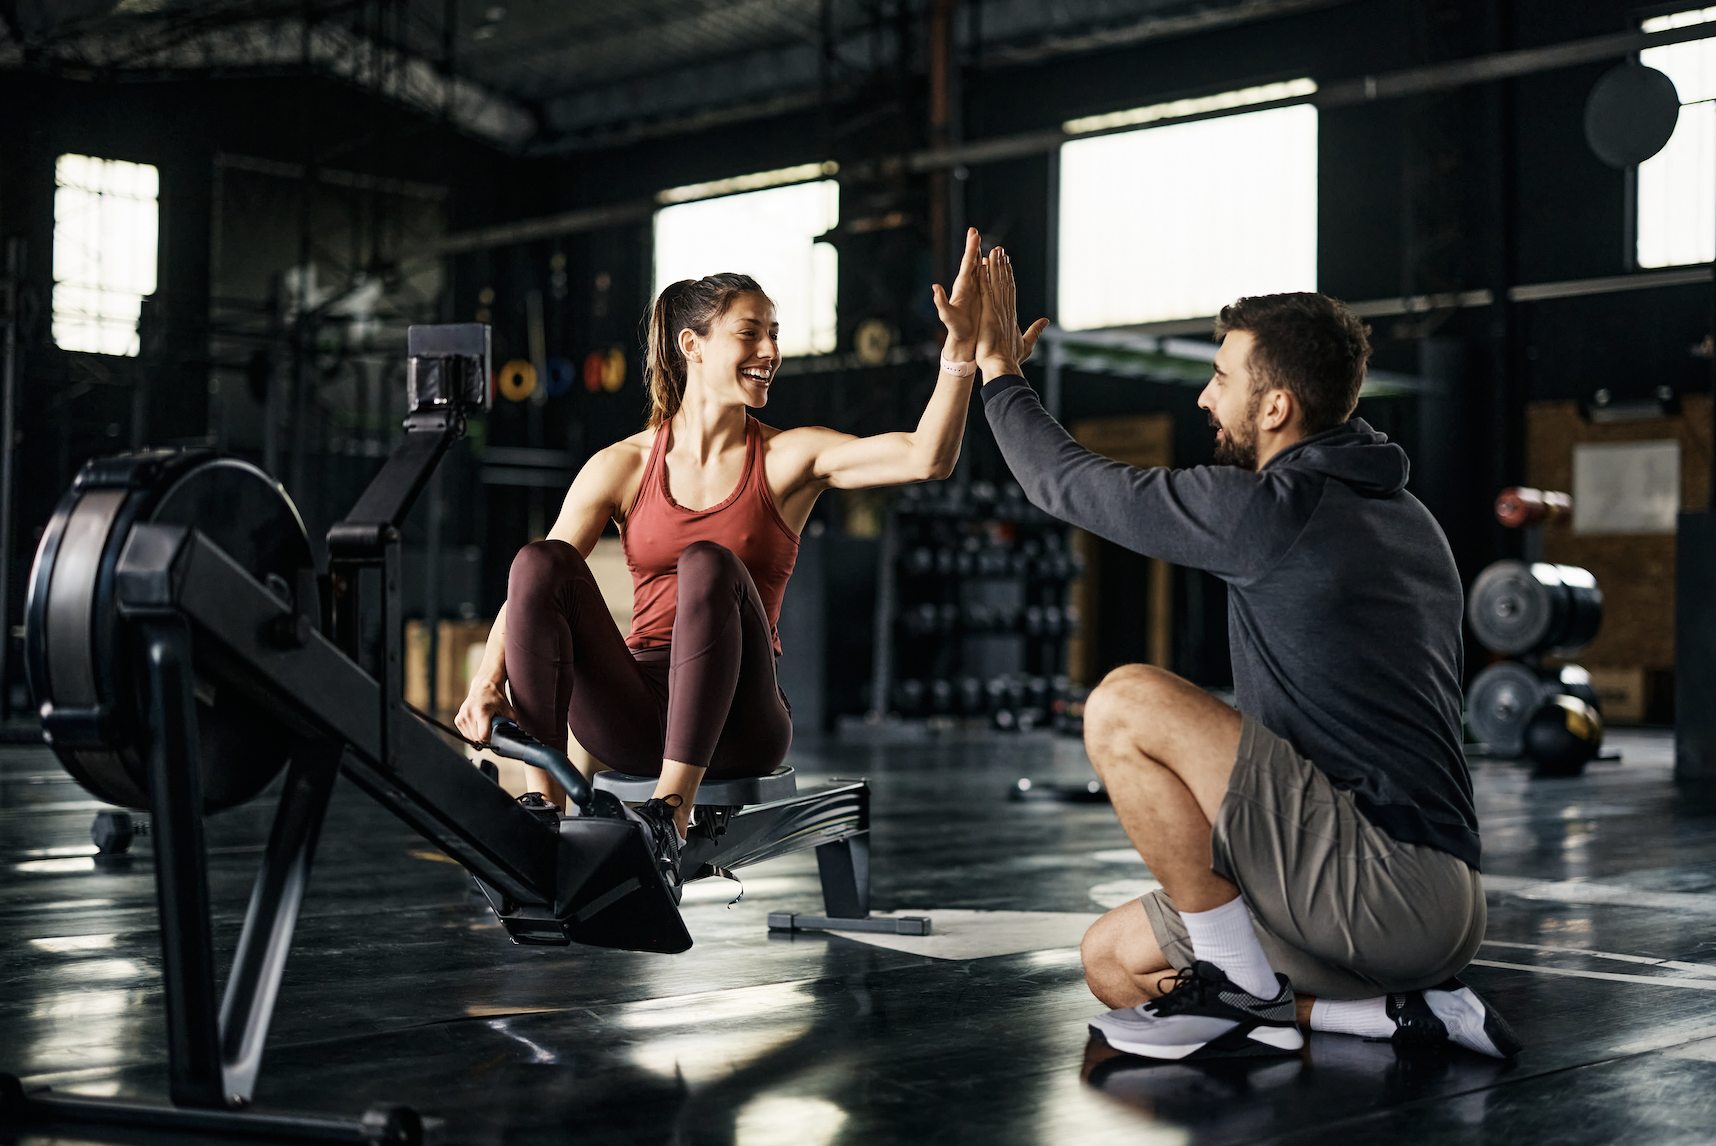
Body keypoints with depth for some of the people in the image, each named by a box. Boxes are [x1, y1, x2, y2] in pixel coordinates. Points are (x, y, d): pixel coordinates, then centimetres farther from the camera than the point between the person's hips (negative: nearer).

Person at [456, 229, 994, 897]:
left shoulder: (790, 458, 4)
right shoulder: (622, 466, 8)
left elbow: (927, 459, -11)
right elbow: (532, 586, 0)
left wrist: (960, 347, -23)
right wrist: (489, 678, -17)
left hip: (736, 728, -2)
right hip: (634, 726, 2)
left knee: (710, 564, -29)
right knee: (542, 561, -21)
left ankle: (672, 816, -35)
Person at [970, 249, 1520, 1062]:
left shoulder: (1280, 509, -13)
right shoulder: (1402, 516, 16)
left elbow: (1074, 486, -3)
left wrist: (999, 373, 13)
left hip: (1398, 887, -10)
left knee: (1124, 704, -17)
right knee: (1113, 962, 15)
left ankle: (1241, 989, -8)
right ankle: (1403, 1012, 7)